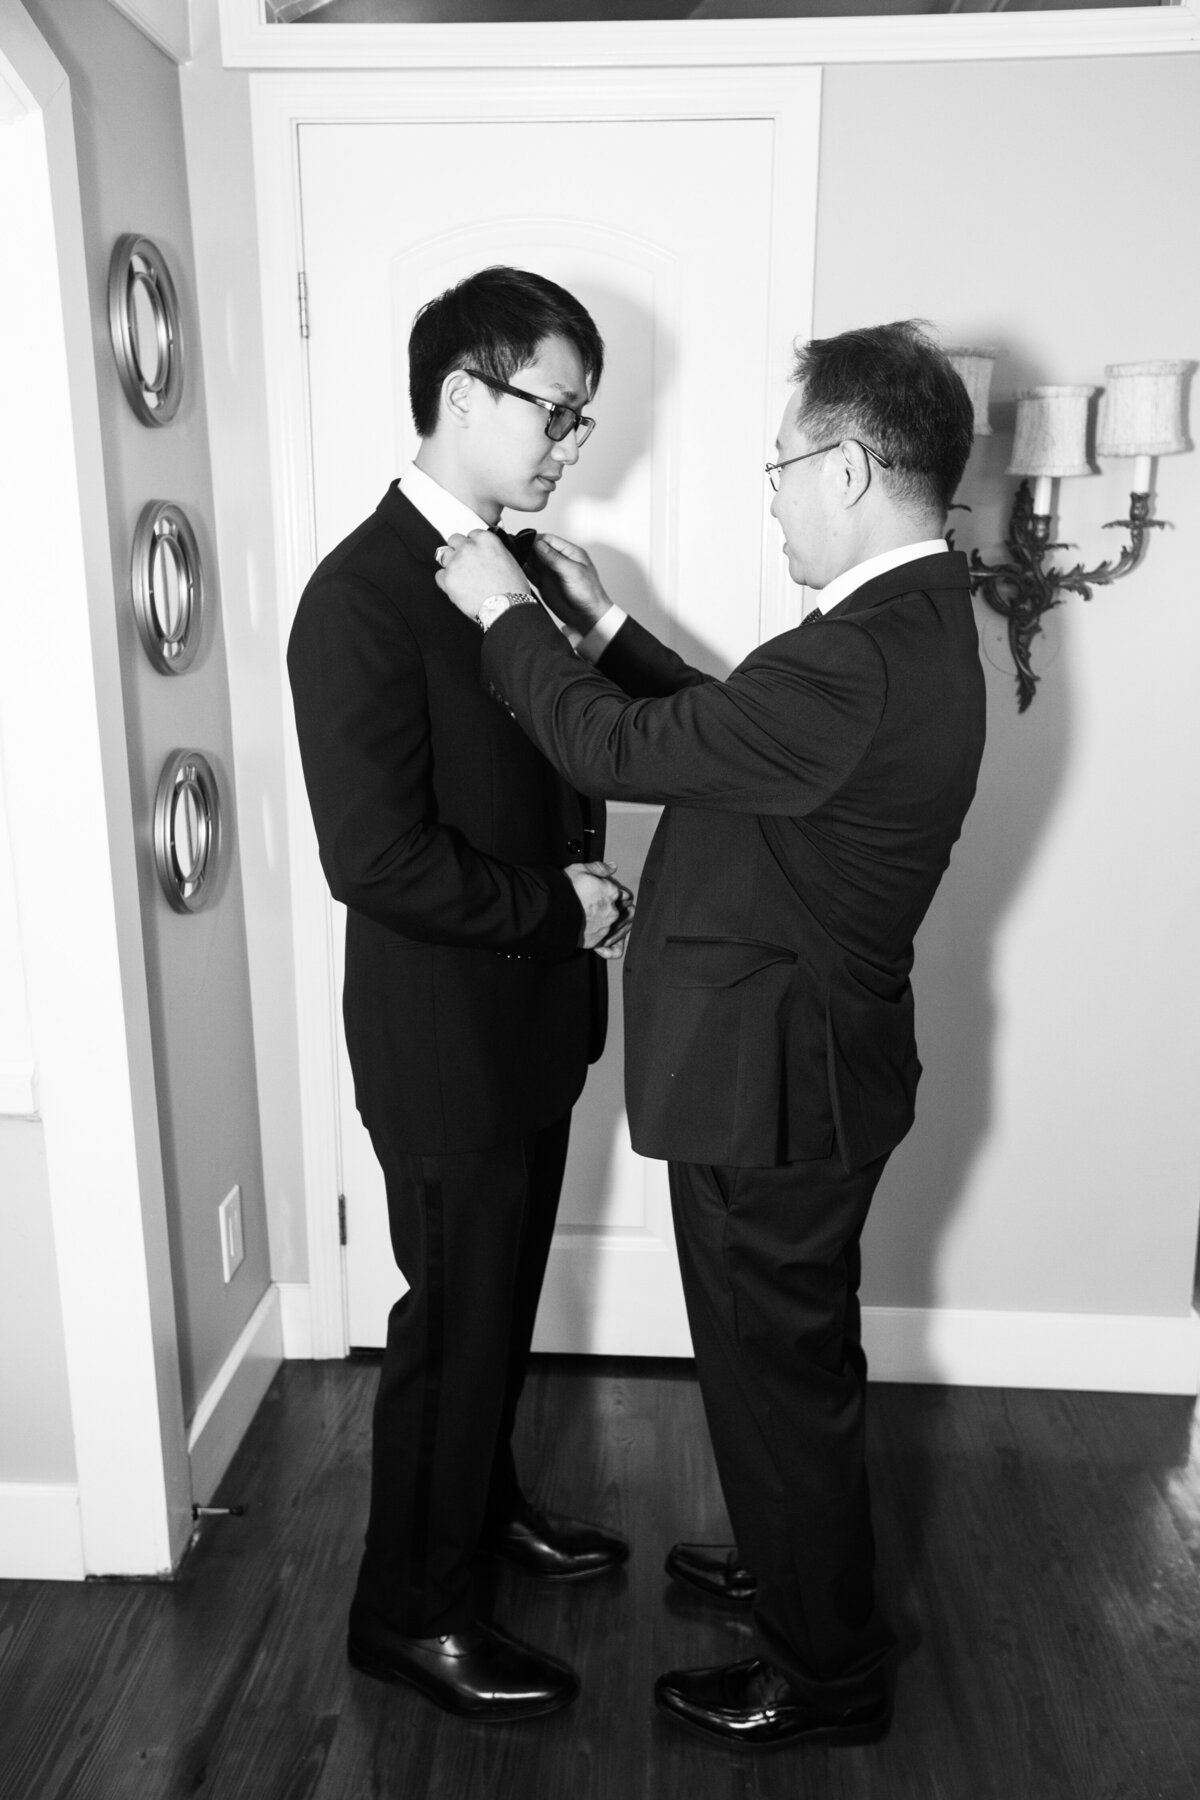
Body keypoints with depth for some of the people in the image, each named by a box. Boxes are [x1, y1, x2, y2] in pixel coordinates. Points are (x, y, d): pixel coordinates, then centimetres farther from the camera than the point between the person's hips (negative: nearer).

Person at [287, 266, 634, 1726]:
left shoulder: (519, 567, 6)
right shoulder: (362, 596, -20)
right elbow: (378, 859, -26)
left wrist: (588, 885, -3)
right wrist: (562, 907, -16)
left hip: (533, 1015, 8)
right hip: (446, 1037, -8)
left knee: (502, 1295, 23)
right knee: (453, 1319, 7)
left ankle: (481, 1504, 46)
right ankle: (408, 1607, 30)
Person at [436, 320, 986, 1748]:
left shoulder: (864, 663, -29)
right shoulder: (914, 619, 5)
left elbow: (618, 749, -21)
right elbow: (720, 729, 13)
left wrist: (506, 614, -7)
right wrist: (606, 625, 11)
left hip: (775, 1086, -10)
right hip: (799, 1059, 10)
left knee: (781, 1371, 10)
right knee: (790, 1355, 26)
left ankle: (826, 1673, 34)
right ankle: (794, 1563, 50)